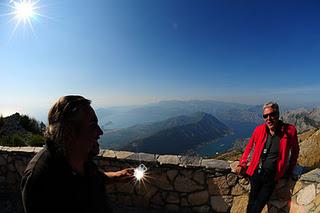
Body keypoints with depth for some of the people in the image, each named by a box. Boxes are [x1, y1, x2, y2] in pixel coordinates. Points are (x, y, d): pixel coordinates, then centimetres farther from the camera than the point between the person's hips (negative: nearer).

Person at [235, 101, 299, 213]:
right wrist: (242, 164, 0)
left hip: (272, 176, -1)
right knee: (252, 203, 2)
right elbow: (249, 147, 8)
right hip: (256, 172, 1)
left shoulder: (289, 130, -7)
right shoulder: (259, 129, -4)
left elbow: (295, 151, 10)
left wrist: (289, 170, 11)